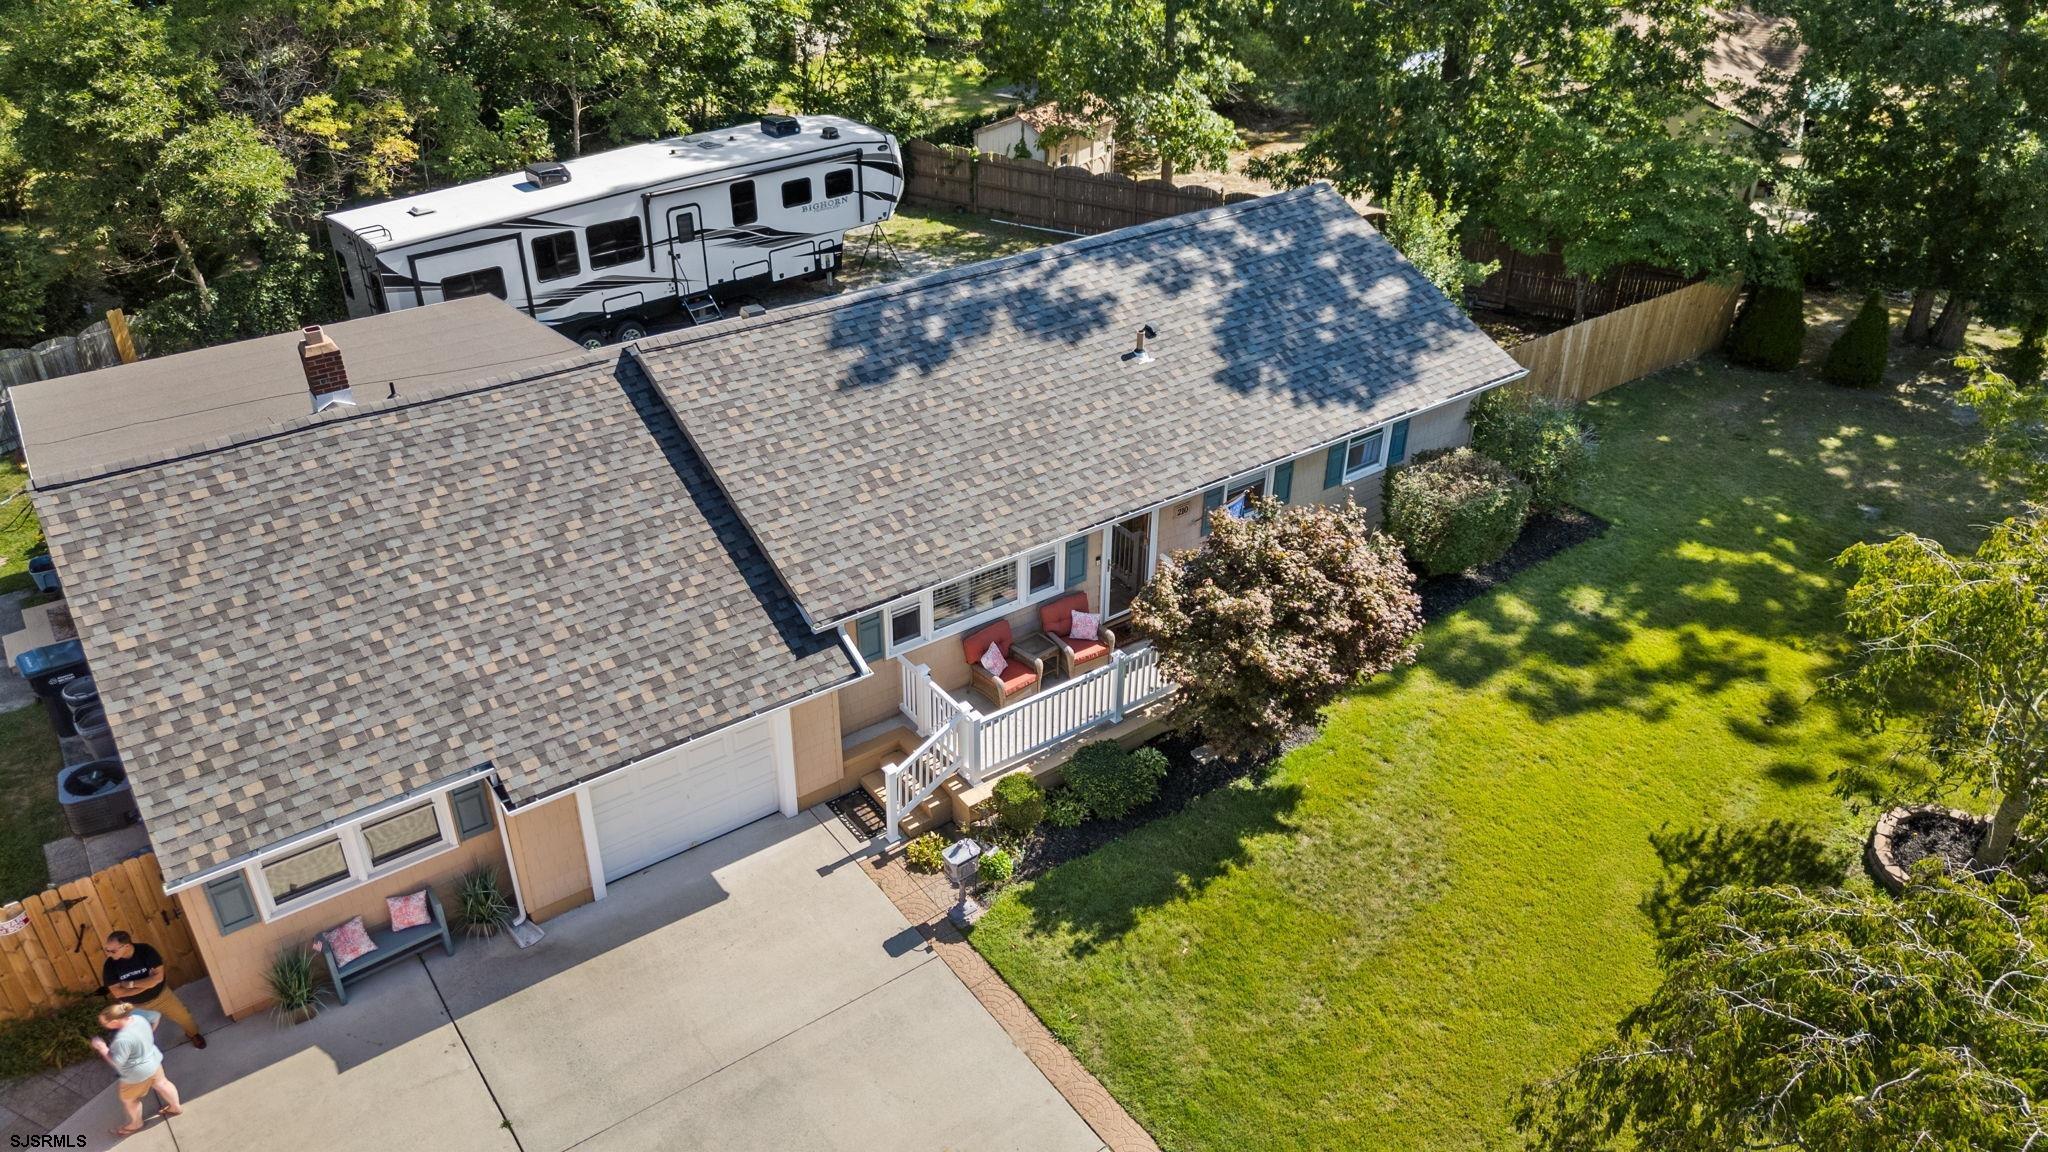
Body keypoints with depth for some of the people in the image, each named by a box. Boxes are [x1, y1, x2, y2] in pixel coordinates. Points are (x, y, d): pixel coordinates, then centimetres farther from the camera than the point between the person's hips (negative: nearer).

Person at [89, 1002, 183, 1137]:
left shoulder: (123, 1039, -39)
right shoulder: (138, 1017, -17)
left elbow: (117, 1063, -29)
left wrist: (103, 1049, -19)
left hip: (138, 1074, -7)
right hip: (153, 1060, 7)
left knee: (128, 1099, 21)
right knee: (161, 1083, 30)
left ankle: (136, 1124, 46)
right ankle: (176, 1107, 50)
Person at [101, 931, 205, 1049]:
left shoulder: (146, 951, -25)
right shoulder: (110, 965, -21)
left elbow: (158, 977, -28)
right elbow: (117, 993, -23)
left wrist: (131, 984, -29)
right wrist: (147, 983, -27)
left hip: (160, 995, 0)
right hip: (133, 1005, 0)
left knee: (183, 1017, 13)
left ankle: (192, 1034, 44)